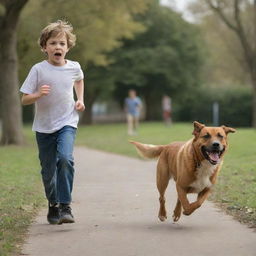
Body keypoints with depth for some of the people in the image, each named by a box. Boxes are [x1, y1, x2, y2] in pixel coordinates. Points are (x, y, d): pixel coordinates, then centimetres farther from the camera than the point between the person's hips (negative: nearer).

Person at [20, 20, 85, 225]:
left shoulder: (74, 67, -3)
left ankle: (65, 206, -19)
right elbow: (24, 100, -8)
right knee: (48, 169, 8)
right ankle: (53, 206, 30)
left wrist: (80, 99, 11)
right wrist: (38, 94, -27)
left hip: (67, 123, 0)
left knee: (65, 158, -25)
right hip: (44, 126, 0)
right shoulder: (38, 70, -10)